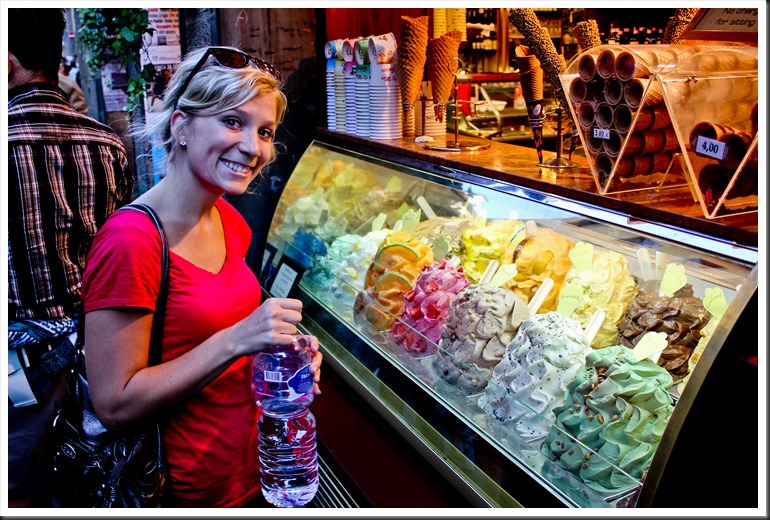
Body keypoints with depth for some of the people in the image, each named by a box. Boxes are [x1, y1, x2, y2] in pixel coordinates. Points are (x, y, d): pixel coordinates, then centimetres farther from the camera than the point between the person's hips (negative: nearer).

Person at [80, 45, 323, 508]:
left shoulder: (230, 222, 0)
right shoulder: (131, 239, -24)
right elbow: (115, 404, -22)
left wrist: (282, 347, -6)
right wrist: (237, 340, -29)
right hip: (187, 490, -6)